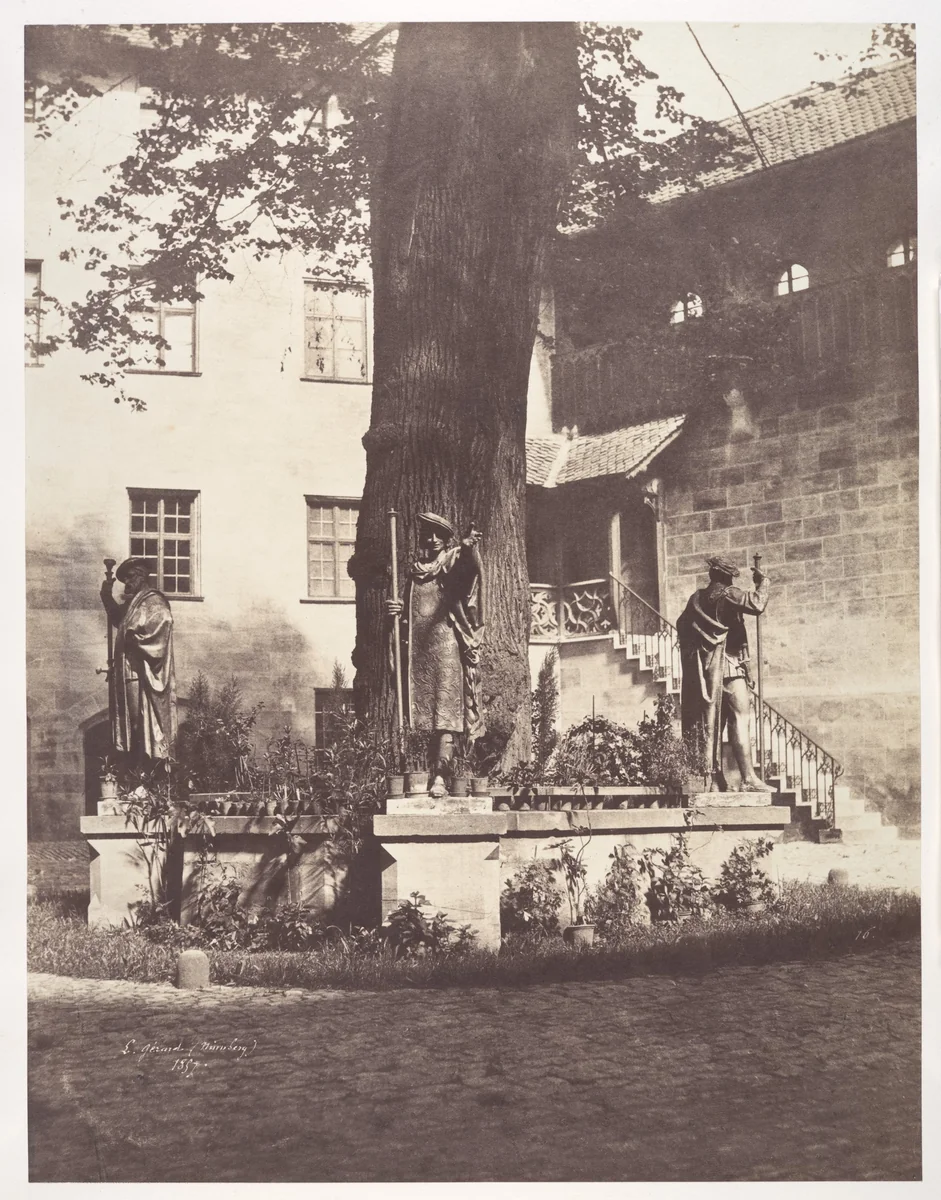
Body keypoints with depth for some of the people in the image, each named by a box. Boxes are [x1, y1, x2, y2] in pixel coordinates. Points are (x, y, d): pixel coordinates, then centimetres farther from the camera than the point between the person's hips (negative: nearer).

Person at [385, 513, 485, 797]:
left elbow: (469, 565, -23)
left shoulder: (453, 562, 2)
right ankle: (432, 771, 7)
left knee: (445, 710, -12)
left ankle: (440, 776, -19)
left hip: (446, 644, -6)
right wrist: (399, 610, 2)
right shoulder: (415, 571, 18)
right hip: (418, 648, 6)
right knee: (424, 714, 4)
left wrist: (468, 547, -44)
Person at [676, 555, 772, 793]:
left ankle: (714, 780, 4)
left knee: (710, 724, 7)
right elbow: (757, 605, -18)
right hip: (727, 665, -7)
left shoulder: (696, 599, 15)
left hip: (701, 669, 7)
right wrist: (763, 583, -2)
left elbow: (682, 626, 20)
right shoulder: (727, 594, -6)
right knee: (739, 719, -10)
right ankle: (748, 778, -17)